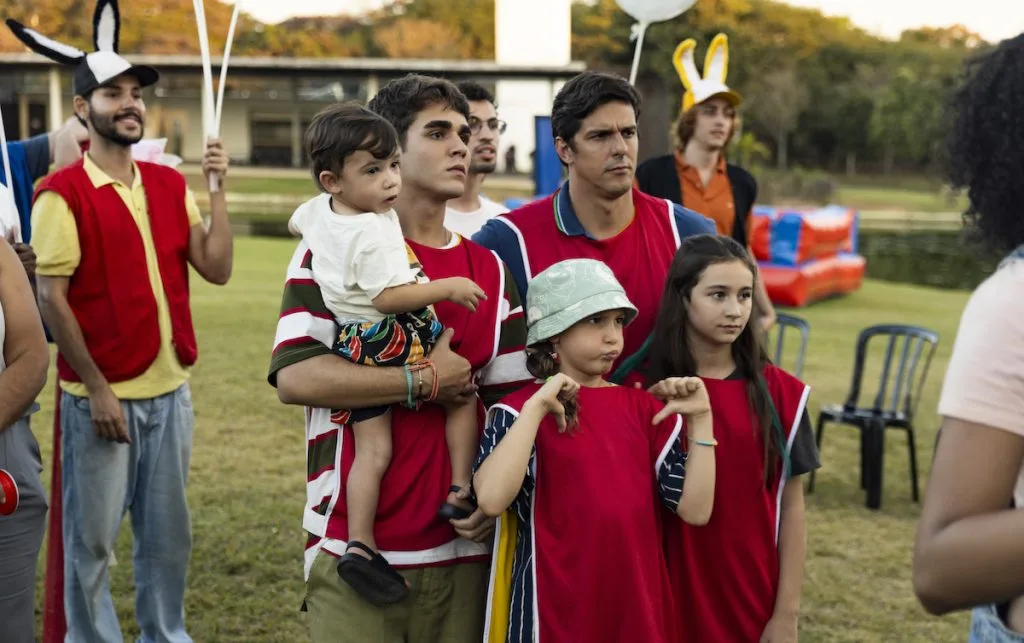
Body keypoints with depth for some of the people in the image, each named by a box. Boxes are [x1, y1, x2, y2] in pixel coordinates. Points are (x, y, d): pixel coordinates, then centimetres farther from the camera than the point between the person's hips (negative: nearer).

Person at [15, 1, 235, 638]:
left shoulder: (170, 185, 7)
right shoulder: (62, 194, -9)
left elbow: (216, 268, 2)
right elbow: (52, 299, -11)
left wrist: (217, 189, -5)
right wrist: (97, 388, -13)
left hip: (170, 390, 5)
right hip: (101, 395, -5)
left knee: (169, 533, 15)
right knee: (93, 539, 6)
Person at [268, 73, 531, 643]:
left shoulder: (490, 270, 12)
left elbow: (512, 398, 10)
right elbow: (295, 376, -15)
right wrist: (426, 382, -13)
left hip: (461, 549, 4)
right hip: (352, 548, -4)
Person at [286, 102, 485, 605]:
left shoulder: (318, 210, 7)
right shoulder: (374, 233, -21)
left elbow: (297, 224, 31)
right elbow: (389, 297, -24)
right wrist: (447, 288, -17)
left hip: (353, 347, 8)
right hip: (392, 343, -8)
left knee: (372, 451, 7)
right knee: (463, 393, 12)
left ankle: (360, 547, 3)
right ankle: (461, 494, 9)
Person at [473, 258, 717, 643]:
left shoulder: (643, 407, 7)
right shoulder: (521, 411, -6)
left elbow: (695, 510, -1)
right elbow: (491, 500, -24)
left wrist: (700, 419, -7)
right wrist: (536, 407, -23)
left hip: (639, 605, 4)